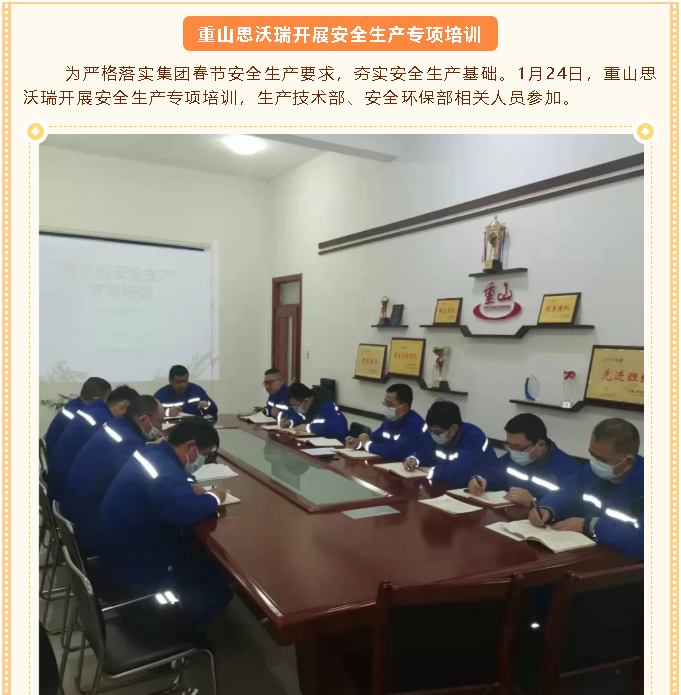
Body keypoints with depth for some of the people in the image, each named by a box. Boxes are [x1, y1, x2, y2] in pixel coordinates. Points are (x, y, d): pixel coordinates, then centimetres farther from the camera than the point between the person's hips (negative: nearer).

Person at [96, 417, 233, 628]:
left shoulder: (154, 453, -1)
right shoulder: (164, 470, -30)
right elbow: (185, 512, -46)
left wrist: (187, 487, 1)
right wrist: (214, 497, -25)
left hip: (123, 548, 9)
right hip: (134, 566, -9)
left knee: (199, 546, 19)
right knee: (220, 574, 4)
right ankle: (189, 626, 26)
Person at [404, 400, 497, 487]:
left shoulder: (473, 438, -27)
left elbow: (459, 474, -37)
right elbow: (424, 453, 9)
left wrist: (432, 471, -22)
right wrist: (415, 460, -12)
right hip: (453, 485, 6)